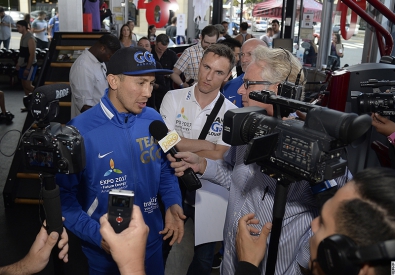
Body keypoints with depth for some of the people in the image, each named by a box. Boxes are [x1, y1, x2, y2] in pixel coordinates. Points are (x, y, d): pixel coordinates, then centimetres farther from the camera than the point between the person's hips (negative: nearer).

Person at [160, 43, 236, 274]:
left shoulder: (231, 113, -8)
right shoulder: (173, 98, -7)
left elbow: (218, 156, -17)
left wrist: (180, 150, -16)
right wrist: (207, 144, -14)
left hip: (209, 191, 0)